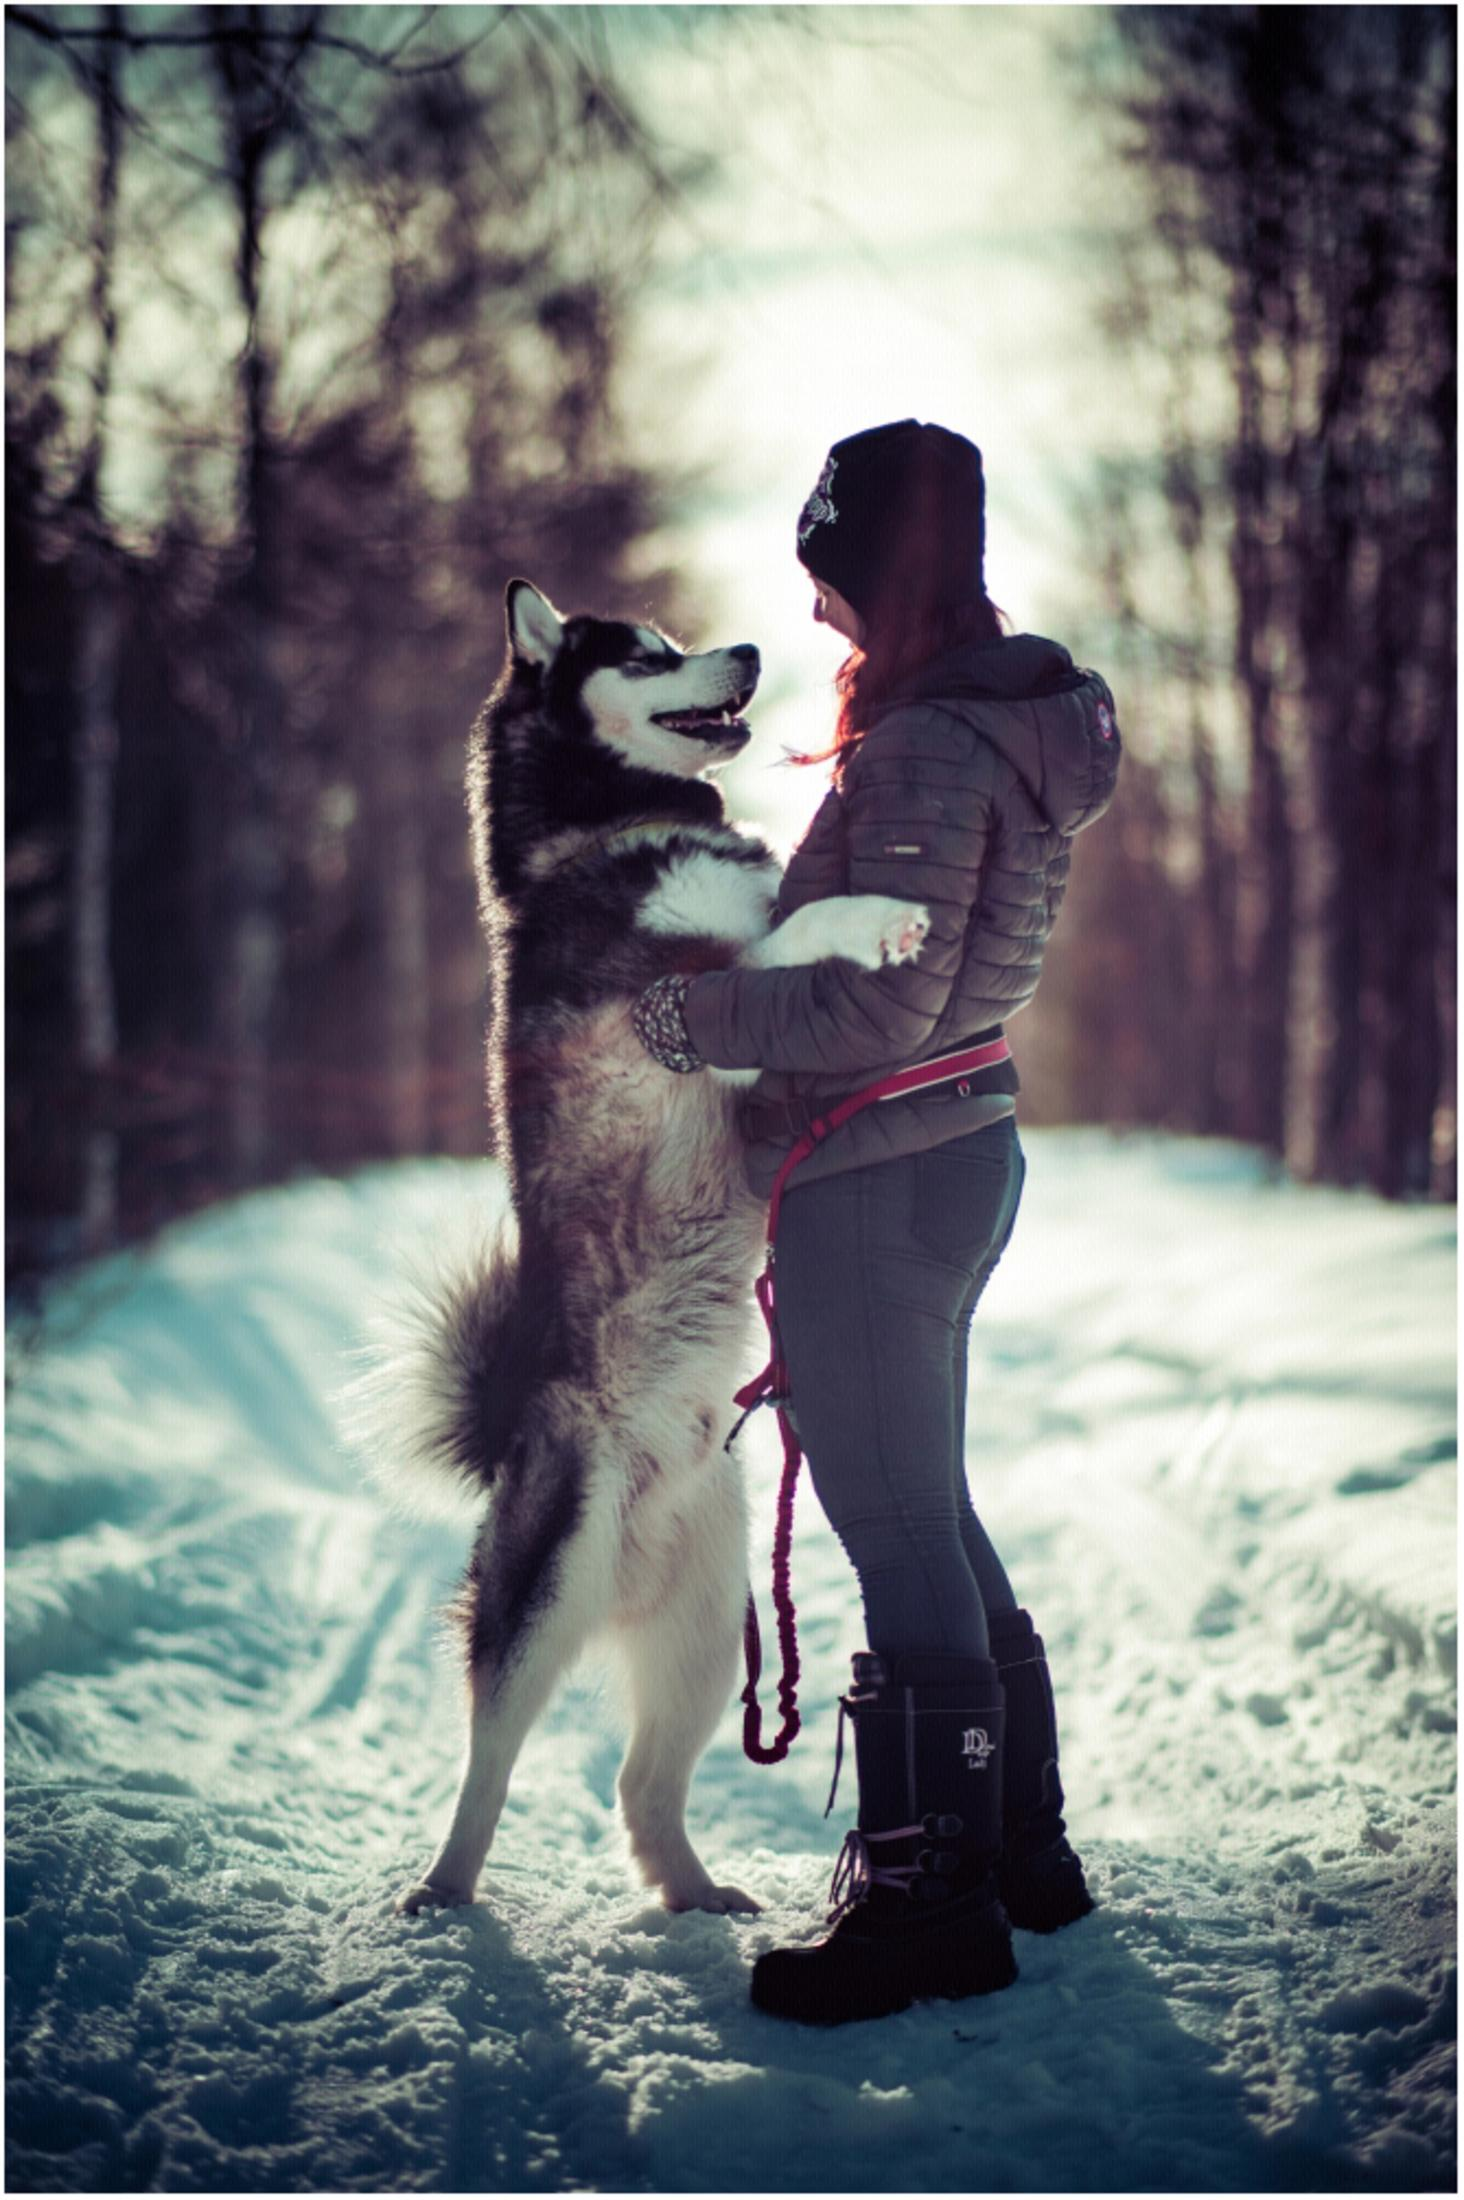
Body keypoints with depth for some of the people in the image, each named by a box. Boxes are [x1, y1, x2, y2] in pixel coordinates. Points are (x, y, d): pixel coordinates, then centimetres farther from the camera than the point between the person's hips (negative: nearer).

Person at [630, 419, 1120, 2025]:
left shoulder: (931, 750, -21)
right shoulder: (1004, 714, 10)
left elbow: (875, 1011, -23)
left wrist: (692, 1021, -14)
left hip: (877, 1181, -10)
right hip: (958, 1152, 10)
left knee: (898, 1534, -1)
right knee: (932, 1516, 19)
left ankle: (931, 1899, 10)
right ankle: (1021, 1845, 30)